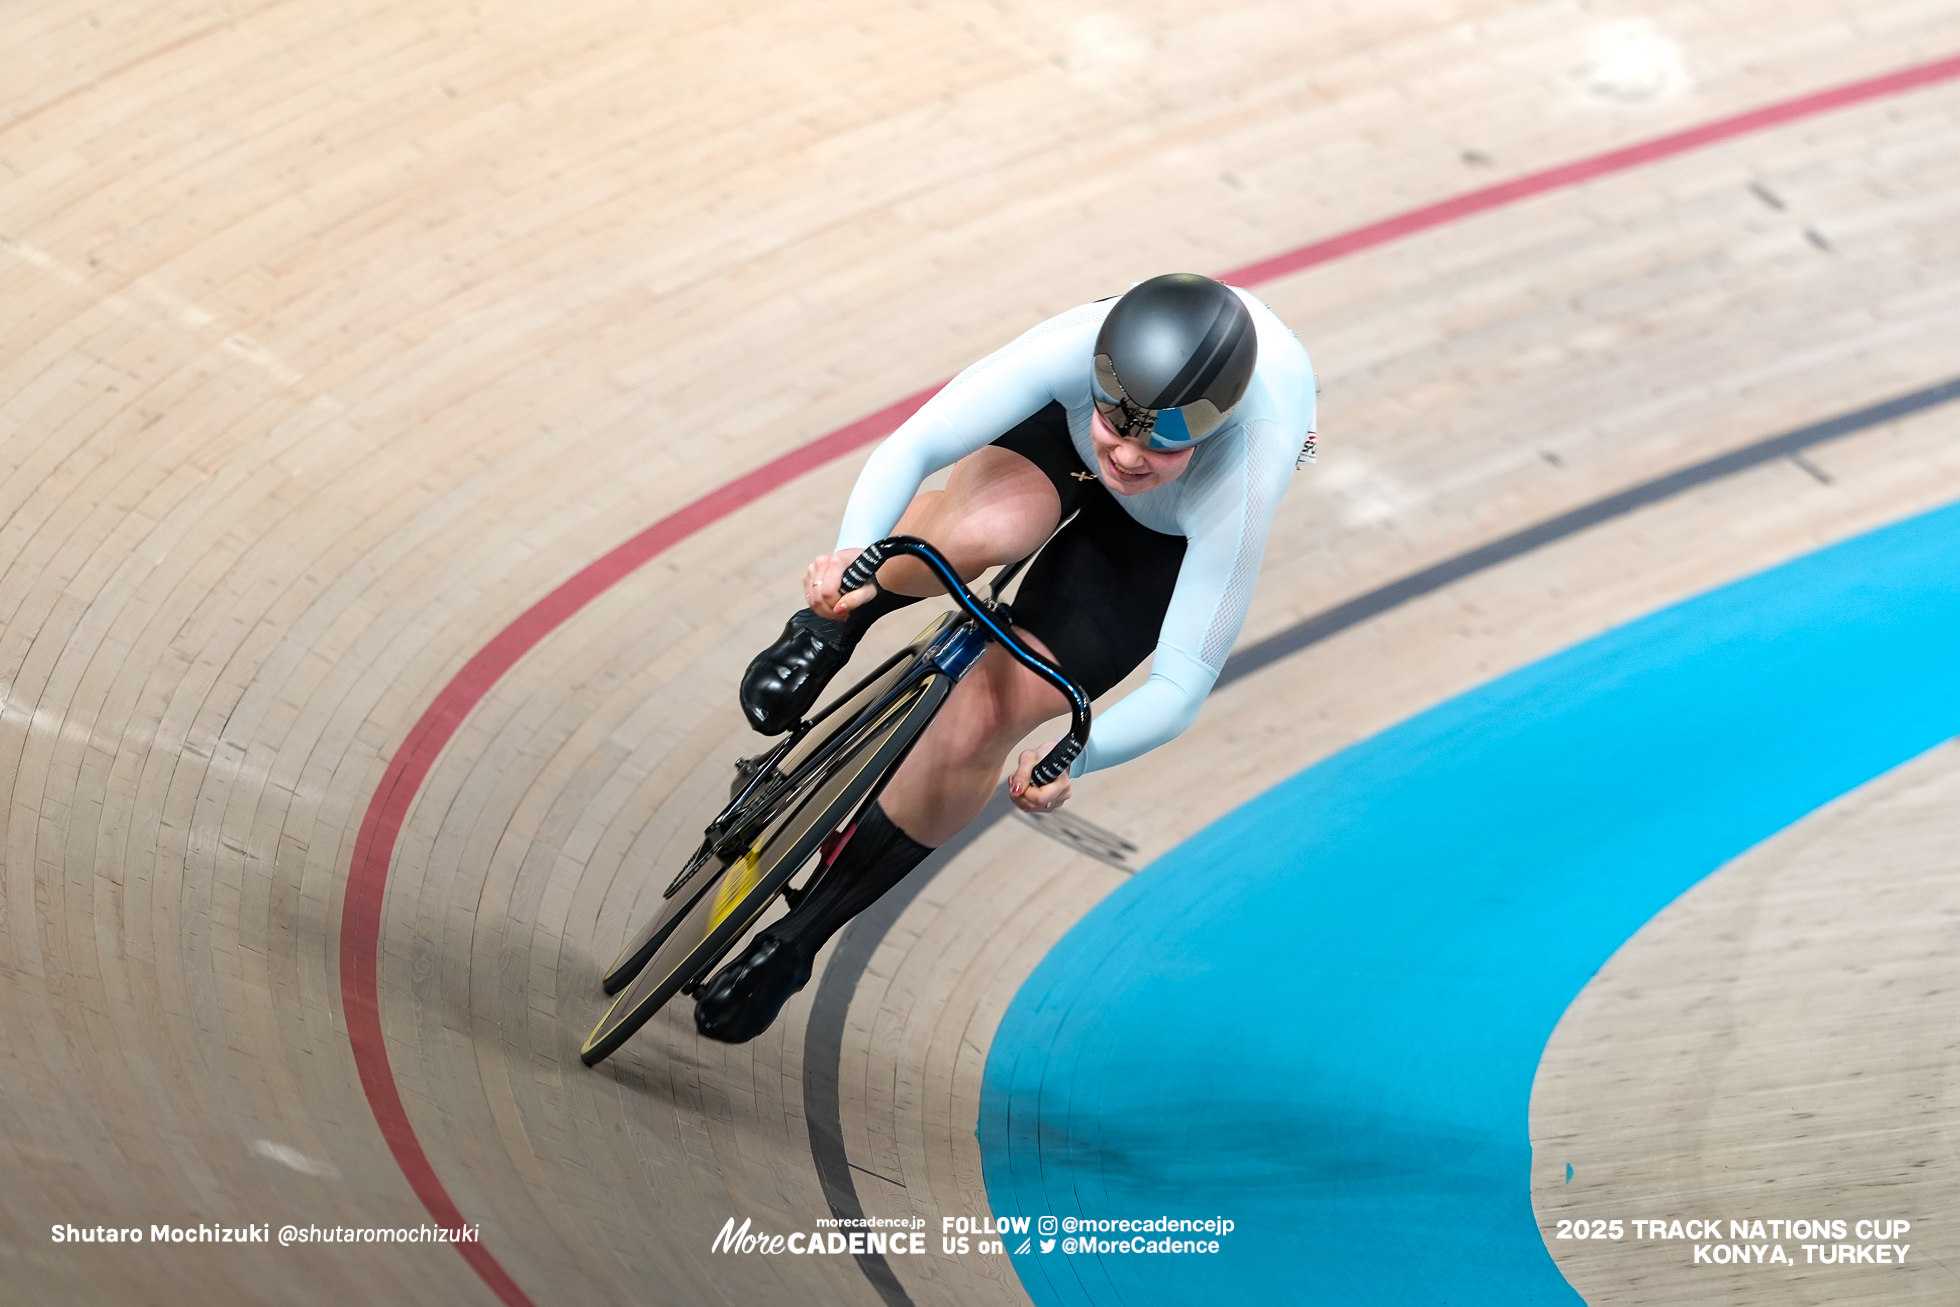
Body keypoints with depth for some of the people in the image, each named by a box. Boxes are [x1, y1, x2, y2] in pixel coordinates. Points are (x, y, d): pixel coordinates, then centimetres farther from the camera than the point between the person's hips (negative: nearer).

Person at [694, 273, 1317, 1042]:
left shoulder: (1239, 489, -43)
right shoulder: (1081, 347, -41)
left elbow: (1180, 687, -36)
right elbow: (913, 446, -41)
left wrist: (1074, 756, -53)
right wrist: (855, 554, -59)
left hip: (1167, 532, -1)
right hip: (1060, 429, 1)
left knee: (984, 720, -14)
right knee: (984, 527, -40)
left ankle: (798, 938, 8)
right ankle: (829, 627, -5)